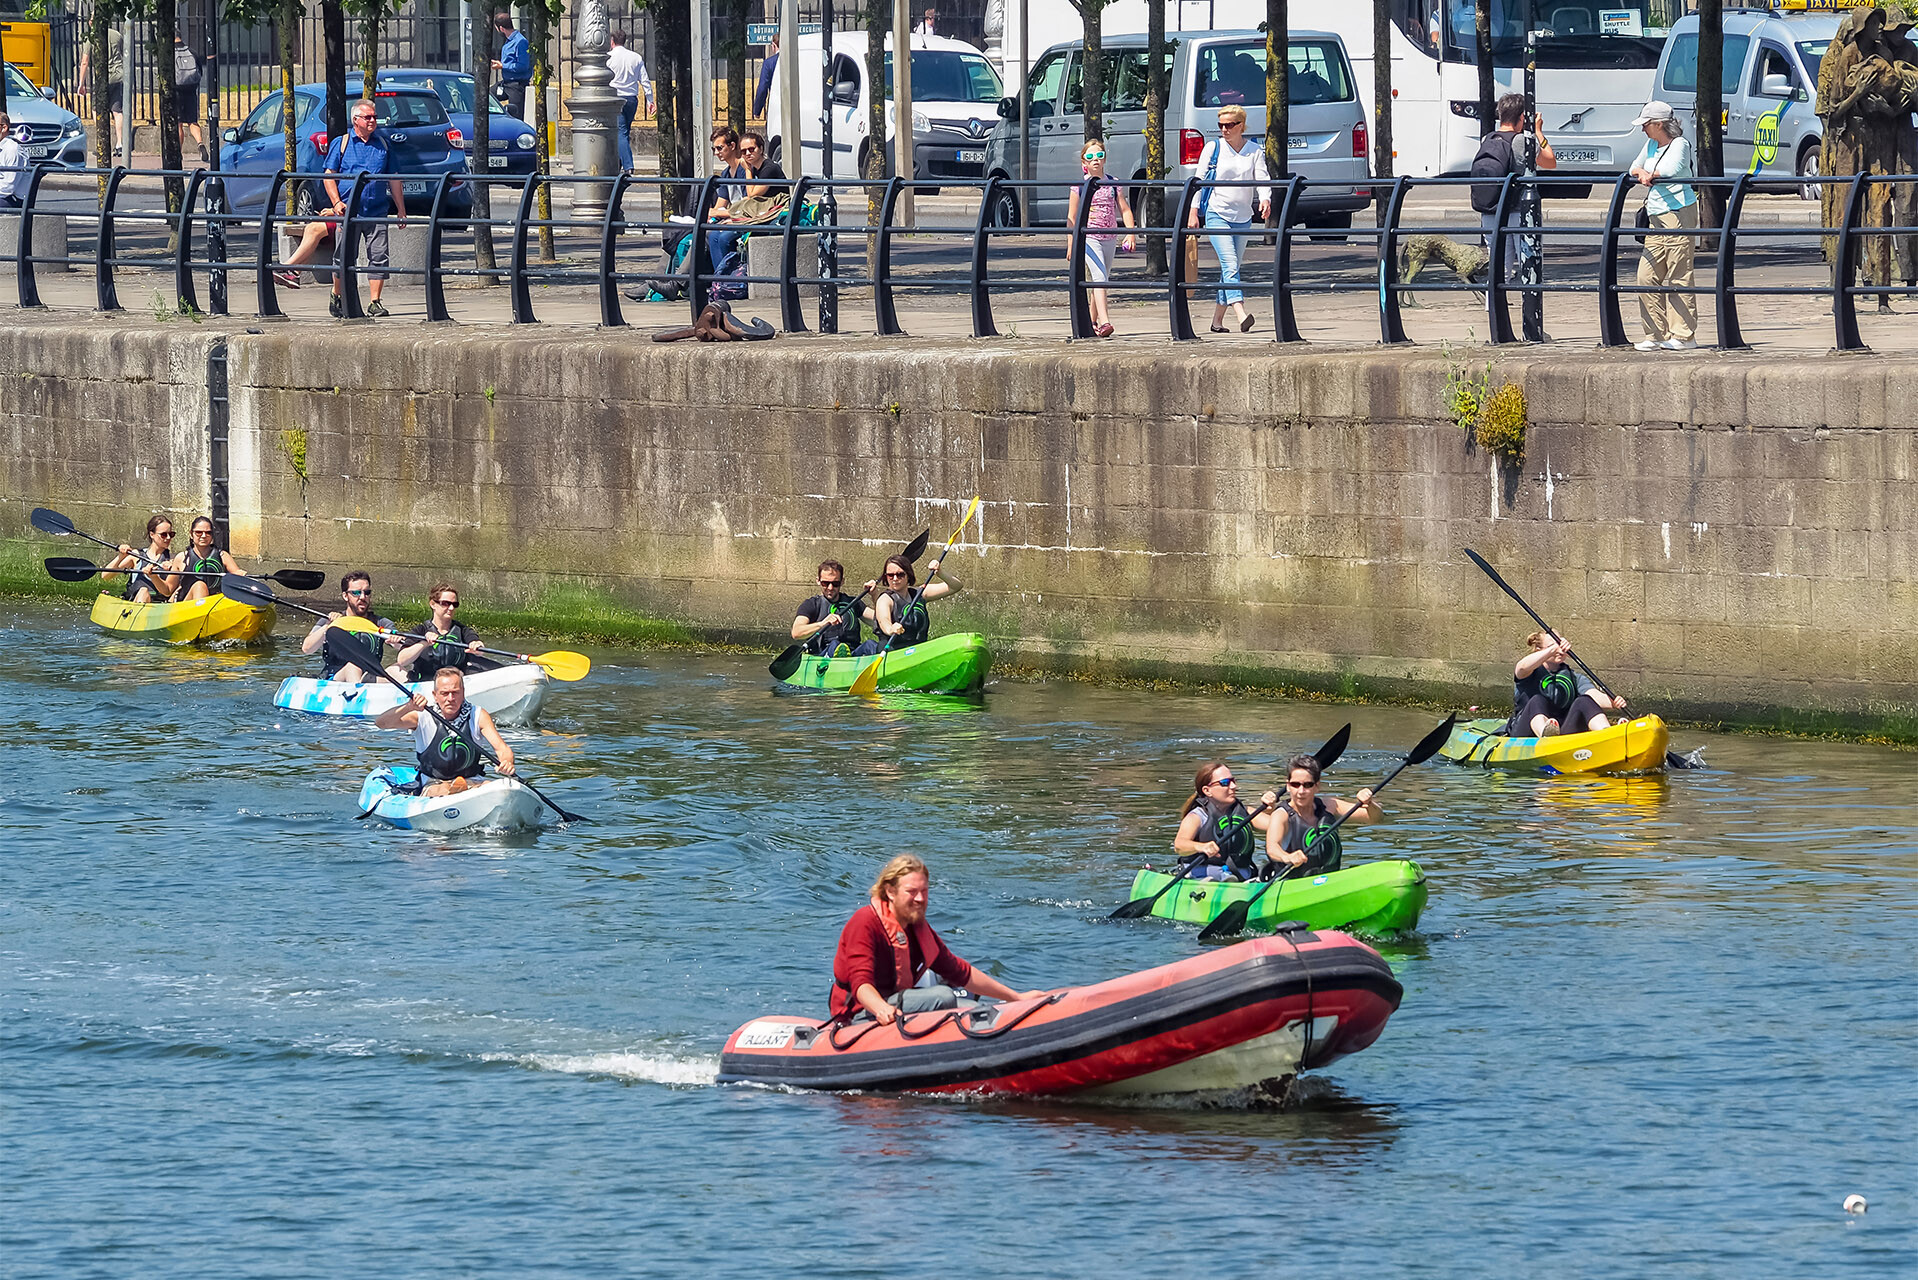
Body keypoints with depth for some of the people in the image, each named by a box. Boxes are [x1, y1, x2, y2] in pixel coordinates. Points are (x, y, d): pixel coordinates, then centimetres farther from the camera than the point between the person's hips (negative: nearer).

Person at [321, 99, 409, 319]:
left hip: (376, 211, 2)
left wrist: (401, 211, 12)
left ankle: (375, 302, -1)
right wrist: (336, 202, -11)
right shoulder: (341, 144, 6)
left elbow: (394, 181, 16)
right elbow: (329, 176, 3)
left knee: (379, 257, -5)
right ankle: (337, 297, 22)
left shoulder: (382, 145, 13)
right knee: (343, 258, 4)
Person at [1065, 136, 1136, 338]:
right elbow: (1072, 218, 1)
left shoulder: (1113, 185, 7)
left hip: (1108, 238, 4)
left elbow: (1125, 210, 7)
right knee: (1099, 277, -19)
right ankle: (1104, 322, -29)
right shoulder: (1079, 186, -1)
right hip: (1088, 238, -4)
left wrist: (1130, 234, -6)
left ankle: (1092, 322, 26)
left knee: (1096, 283, 13)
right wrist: (1071, 246, -2)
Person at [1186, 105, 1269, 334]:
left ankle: (1217, 319, 20)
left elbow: (1262, 179, -3)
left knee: (1231, 268, 9)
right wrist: (1193, 212, -3)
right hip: (1217, 214, -3)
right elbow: (1199, 180, 3)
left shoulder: (1254, 151, 6)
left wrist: (1265, 199, -24)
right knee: (1230, 264, -18)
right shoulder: (1213, 148, 2)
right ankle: (1241, 315, -31)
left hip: (1243, 218, 3)